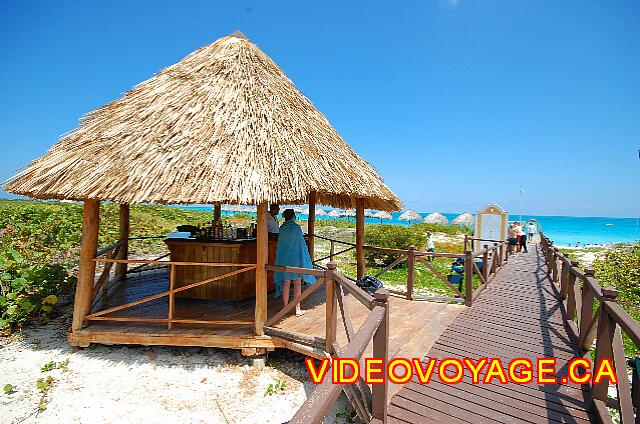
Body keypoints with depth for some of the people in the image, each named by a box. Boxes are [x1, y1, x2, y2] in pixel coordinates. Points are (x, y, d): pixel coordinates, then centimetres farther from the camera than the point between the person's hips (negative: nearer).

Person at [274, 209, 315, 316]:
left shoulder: (281, 228, 1)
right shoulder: (296, 227, -11)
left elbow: (280, 244, 8)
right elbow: (301, 244, -8)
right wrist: (304, 261, 0)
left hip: (284, 259, 4)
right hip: (296, 258, -4)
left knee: (286, 284, 11)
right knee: (297, 284, 5)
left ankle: (286, 308, 19)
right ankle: (297, 309, 9)